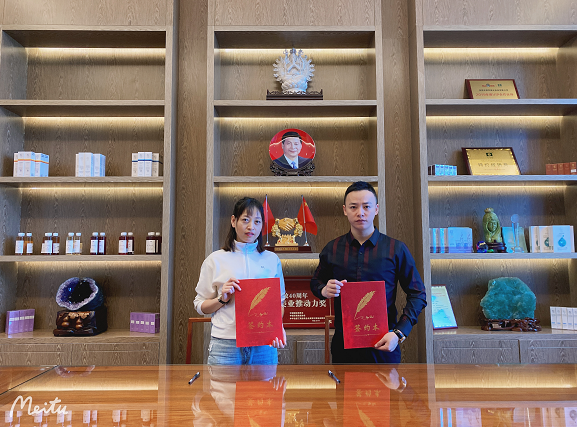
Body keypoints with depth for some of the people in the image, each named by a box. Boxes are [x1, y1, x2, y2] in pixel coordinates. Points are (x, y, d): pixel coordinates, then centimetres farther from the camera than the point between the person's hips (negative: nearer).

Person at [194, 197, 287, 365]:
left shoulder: (272, 260, 10)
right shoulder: (215, 260, 4)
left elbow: (279, 301, 13)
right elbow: (200, 306, 7)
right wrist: (222, 299, -10)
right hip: (225, 344, -1)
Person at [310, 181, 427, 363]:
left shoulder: (396, 249, -4)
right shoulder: (332, 249, 2)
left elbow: (417, 294, 0)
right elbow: (315, 281, 17)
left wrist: (399, 333, -11)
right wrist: (324, 290, -8)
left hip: (383, 346, -1)